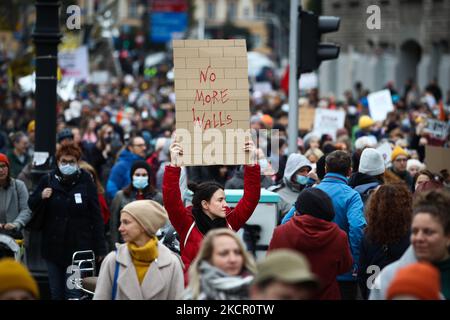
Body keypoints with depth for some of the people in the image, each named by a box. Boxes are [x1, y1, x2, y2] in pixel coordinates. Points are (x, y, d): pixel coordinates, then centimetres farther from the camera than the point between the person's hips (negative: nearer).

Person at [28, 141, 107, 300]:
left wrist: (100, 248, -6)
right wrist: (41, 197, -14)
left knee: (73, 293, -9)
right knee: (56, 294, 11)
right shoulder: (48, 180, 2)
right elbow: (32, 206, 10)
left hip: (78, 247, -4)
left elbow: (96, 216, -4)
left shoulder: (86, 181, -4)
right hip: (53, 246, 4)